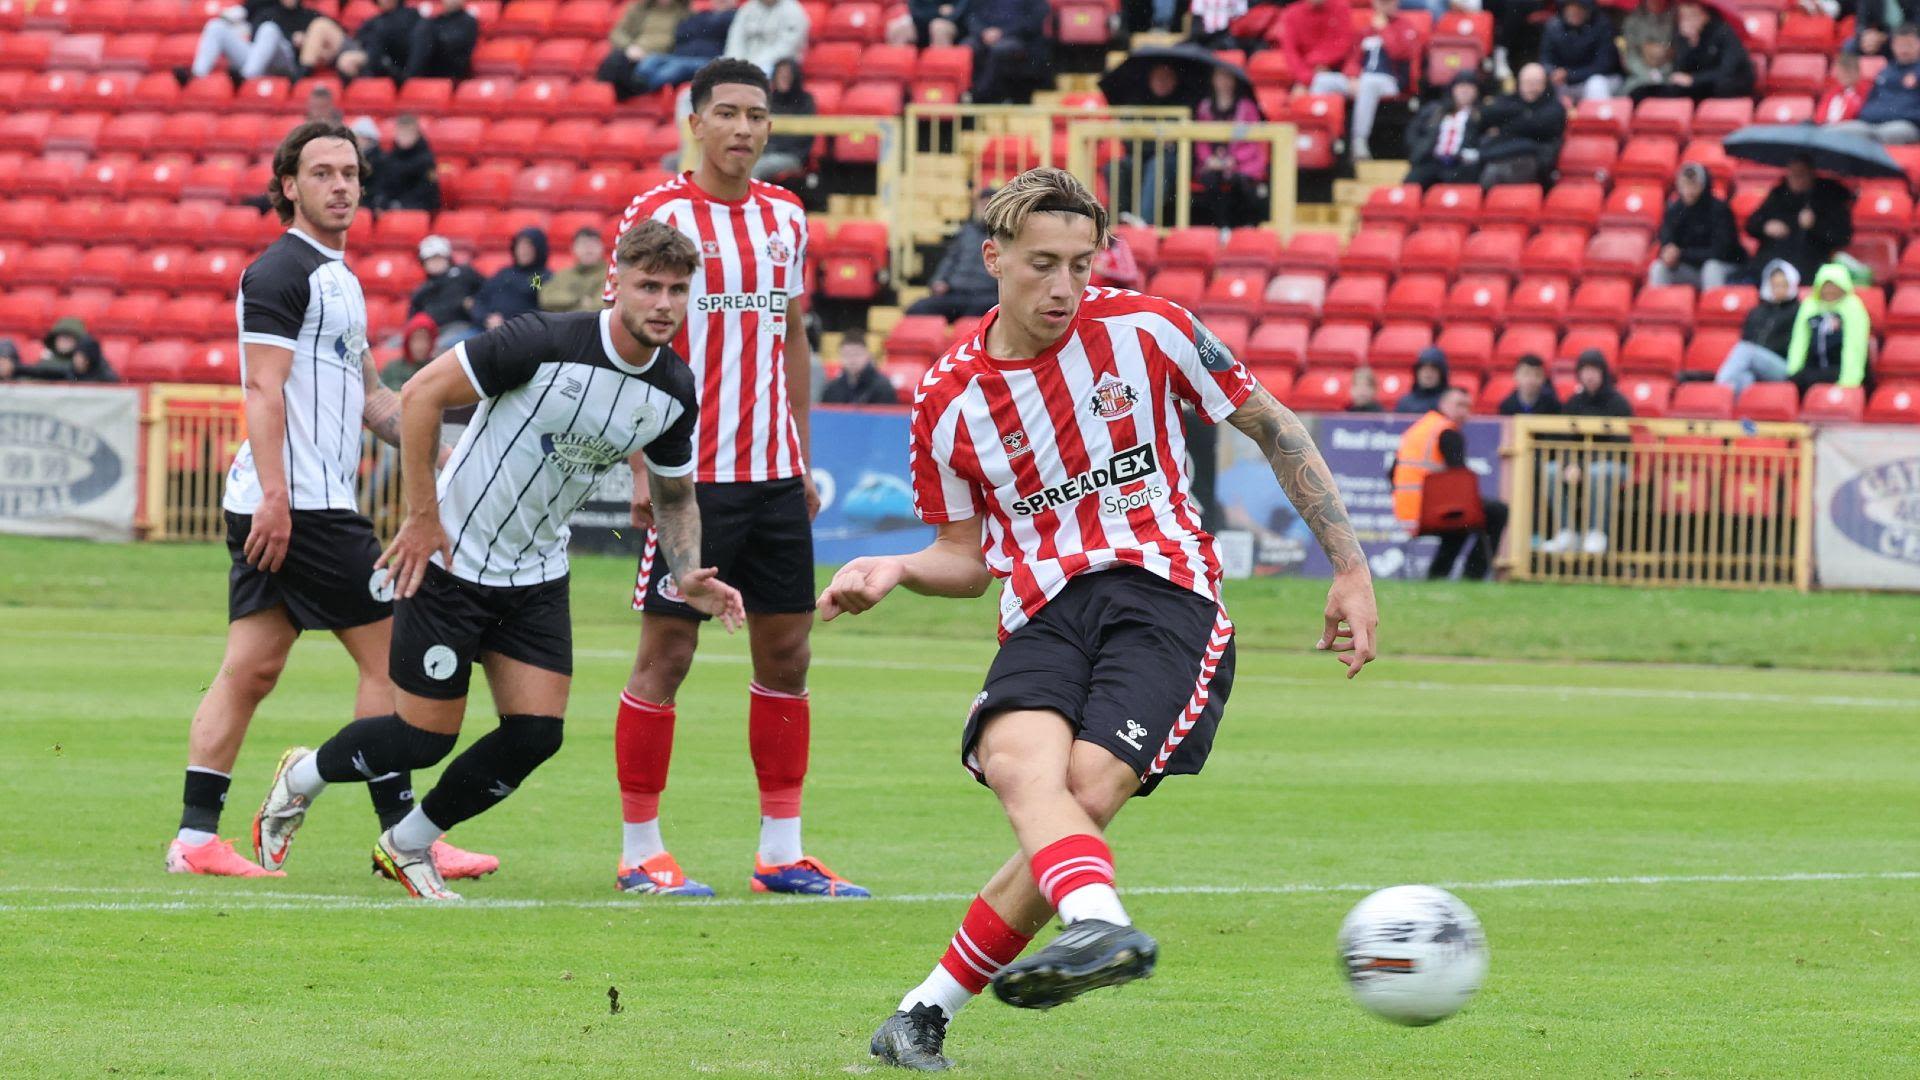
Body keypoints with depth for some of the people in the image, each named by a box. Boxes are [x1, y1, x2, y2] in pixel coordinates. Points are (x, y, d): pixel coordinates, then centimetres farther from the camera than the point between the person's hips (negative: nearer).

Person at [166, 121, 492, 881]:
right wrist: (274, 496, -24)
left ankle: (195, 837, 2)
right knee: (388, 654, -4)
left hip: (277, 508, 10)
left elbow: (366, 395, 28)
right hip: (302, 504, -10)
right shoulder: (284, 271, -9)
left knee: (250, 670, 5)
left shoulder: (335, 277, 21)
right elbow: (263, 387, -17)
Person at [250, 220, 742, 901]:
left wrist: (690, 576, -6)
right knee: (424, 738, -2)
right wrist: (423, 517, -18)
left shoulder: (675, 392, -4)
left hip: (537, 576, 6)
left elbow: (676, 494, 13)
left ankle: (407, 846, 17)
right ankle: (300, 779, 29)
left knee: (536, 734, -5)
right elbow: (422, 393, -18)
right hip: (451, 560, -6)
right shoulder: (546, 343, -24)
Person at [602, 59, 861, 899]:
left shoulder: (786, 217, 11)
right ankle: (640, 853, 4)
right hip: (692, 475, -6)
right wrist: (641, 469, -12)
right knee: (666, 655, -3)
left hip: (774, 475, 6)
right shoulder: (658, 214, -6)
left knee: (786, 652, 6)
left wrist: (802, 461, 14)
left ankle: (782, 852, 11)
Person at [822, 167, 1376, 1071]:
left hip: (1163, 591, -2)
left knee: (1085, 791, -25)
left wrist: (1350, 570, 9)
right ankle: (1103, 928, -61)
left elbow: (1273, 427, 12)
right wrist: (892, 571, -4)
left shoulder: (1144, 329, 1)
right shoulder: (949, 400, 7)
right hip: (1043, 614, 2)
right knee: (1019, 761, -32)